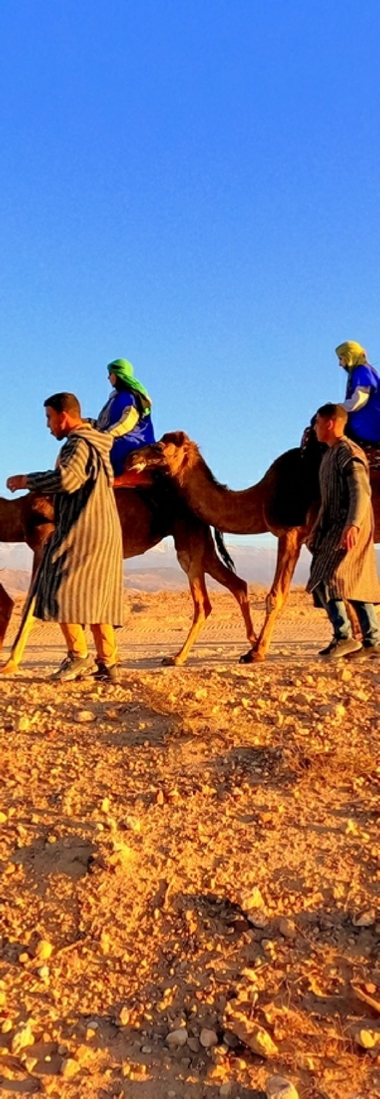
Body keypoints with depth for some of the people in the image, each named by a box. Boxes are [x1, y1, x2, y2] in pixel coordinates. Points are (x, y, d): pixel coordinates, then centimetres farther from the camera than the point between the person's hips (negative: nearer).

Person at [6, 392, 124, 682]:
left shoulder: (78, 444, -10)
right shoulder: (95, 443, 20)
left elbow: (66, 479, -26)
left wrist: (27, 480, -13)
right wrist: (37, 484, 20)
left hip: (82, 529, -10)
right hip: (104, 531, 10)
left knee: (60, 590, -4)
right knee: (96, 597, 9)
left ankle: (78, 656, -5)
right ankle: (108, 663, 8)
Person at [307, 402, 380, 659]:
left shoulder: (349, 452, -11)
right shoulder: (330, 454, 18)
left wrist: (353, 525, -34)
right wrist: (318, 529, 24)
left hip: (349, 529, -9)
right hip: (334, 528, 9)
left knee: (325, 579, -14)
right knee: (355, 584, 8)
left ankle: (344, 636, -10)